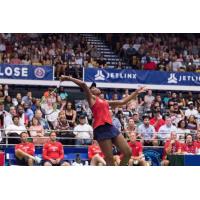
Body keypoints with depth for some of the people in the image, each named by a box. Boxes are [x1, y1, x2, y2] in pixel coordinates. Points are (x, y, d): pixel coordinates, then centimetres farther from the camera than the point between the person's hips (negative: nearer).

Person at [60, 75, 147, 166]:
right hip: (101, 129, -7)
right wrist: (69, 78, -9)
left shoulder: (105, 102, 26)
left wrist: (136, 92, 34)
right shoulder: (91, 98, 8)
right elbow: (83, 84, -6)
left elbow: (123, 101, 31)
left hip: (111, 127, 7)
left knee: (128, 152, 2)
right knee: (110, 159, -7)